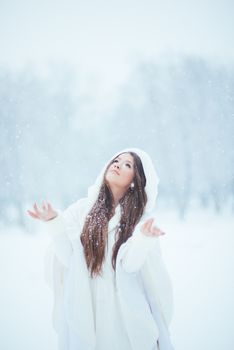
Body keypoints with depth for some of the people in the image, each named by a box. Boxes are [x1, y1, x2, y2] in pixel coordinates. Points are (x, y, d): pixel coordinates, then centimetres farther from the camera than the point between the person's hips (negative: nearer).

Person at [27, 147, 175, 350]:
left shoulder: (139, 217, -2)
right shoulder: (83, 208, 2)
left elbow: (129, 264, -15)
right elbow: (68, 257, -5)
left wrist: (143, 237, -33)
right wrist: (55, 223, -18)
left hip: (123, 309, -1)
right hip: (84, 308, 1)